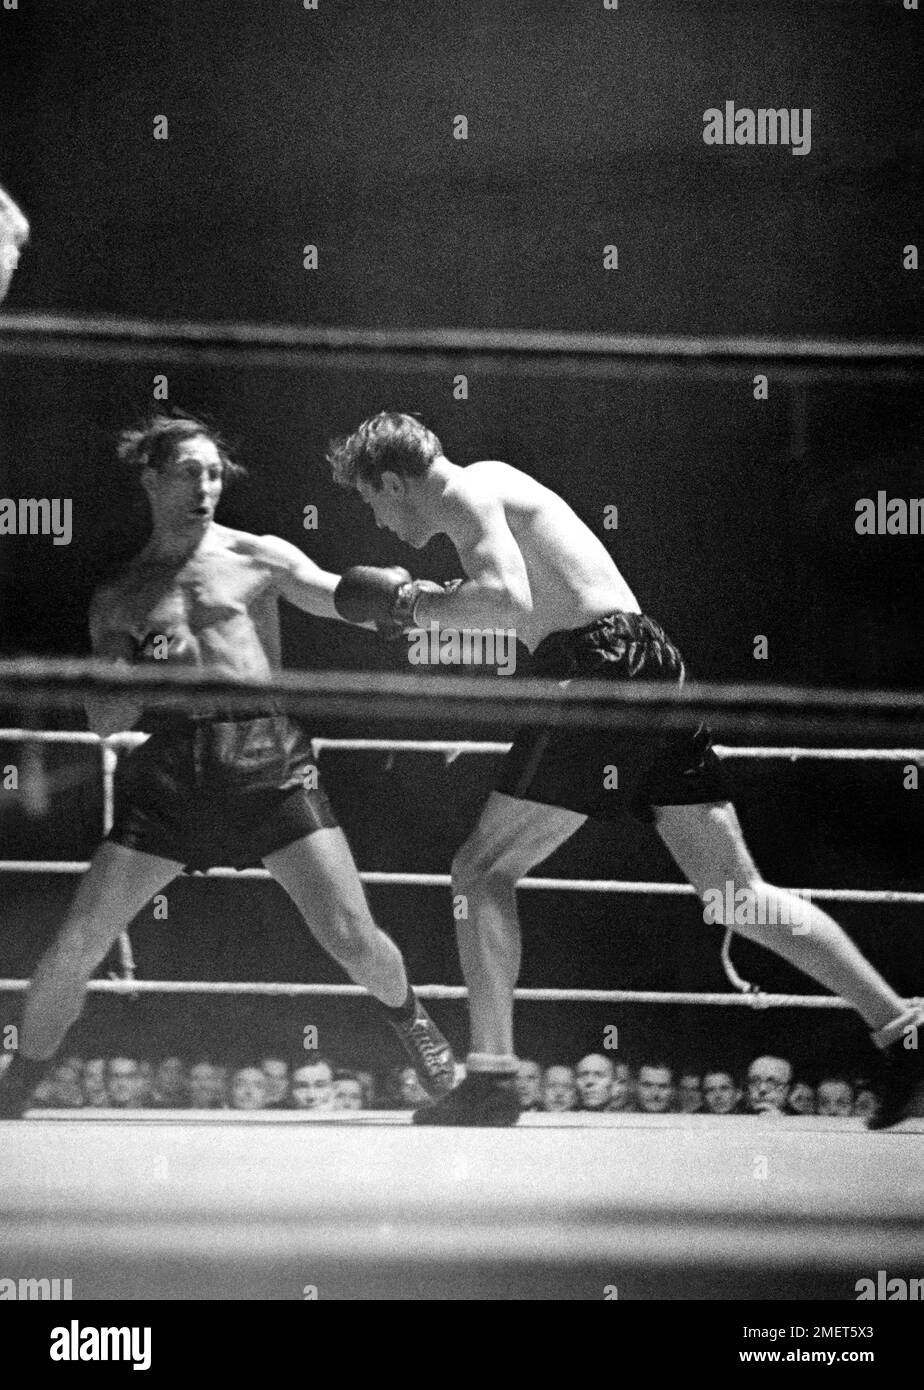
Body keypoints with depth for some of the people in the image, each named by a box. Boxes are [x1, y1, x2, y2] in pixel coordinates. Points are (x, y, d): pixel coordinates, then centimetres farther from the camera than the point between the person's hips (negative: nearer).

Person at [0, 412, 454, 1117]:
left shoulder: (260, 557, 10)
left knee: (352, 938, -8)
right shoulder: (119, 600, 14)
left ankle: (406, 1013, 27)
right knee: (73, 949, -4)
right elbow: (103, 720, 9)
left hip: (269, 758, -1)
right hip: (170, 769, 1)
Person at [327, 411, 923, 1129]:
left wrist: (413, 602, -6)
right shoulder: (494, 482, 27)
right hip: (654, 663, 9)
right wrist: (424, 603, 27)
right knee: (736, 892, 7)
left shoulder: (466, 495, -3)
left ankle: (493, 1079, -5)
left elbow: (508, 601, -20)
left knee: (482, 872, -1)